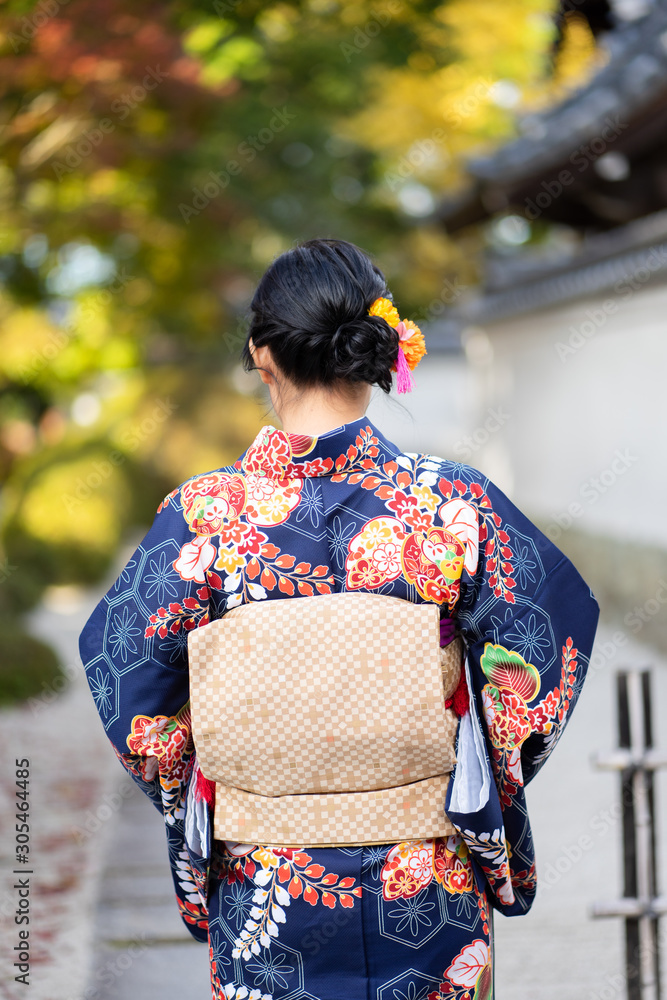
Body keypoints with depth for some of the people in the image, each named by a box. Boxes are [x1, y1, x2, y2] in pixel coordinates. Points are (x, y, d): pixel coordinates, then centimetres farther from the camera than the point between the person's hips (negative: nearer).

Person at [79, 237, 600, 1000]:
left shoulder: (204, 513, -13)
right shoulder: (452, 501, -13)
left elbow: (120, 665, -7)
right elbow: (557, 632, -7)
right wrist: (485, 792, 8)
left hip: (263, 880, 0)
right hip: (427, 879, 0)